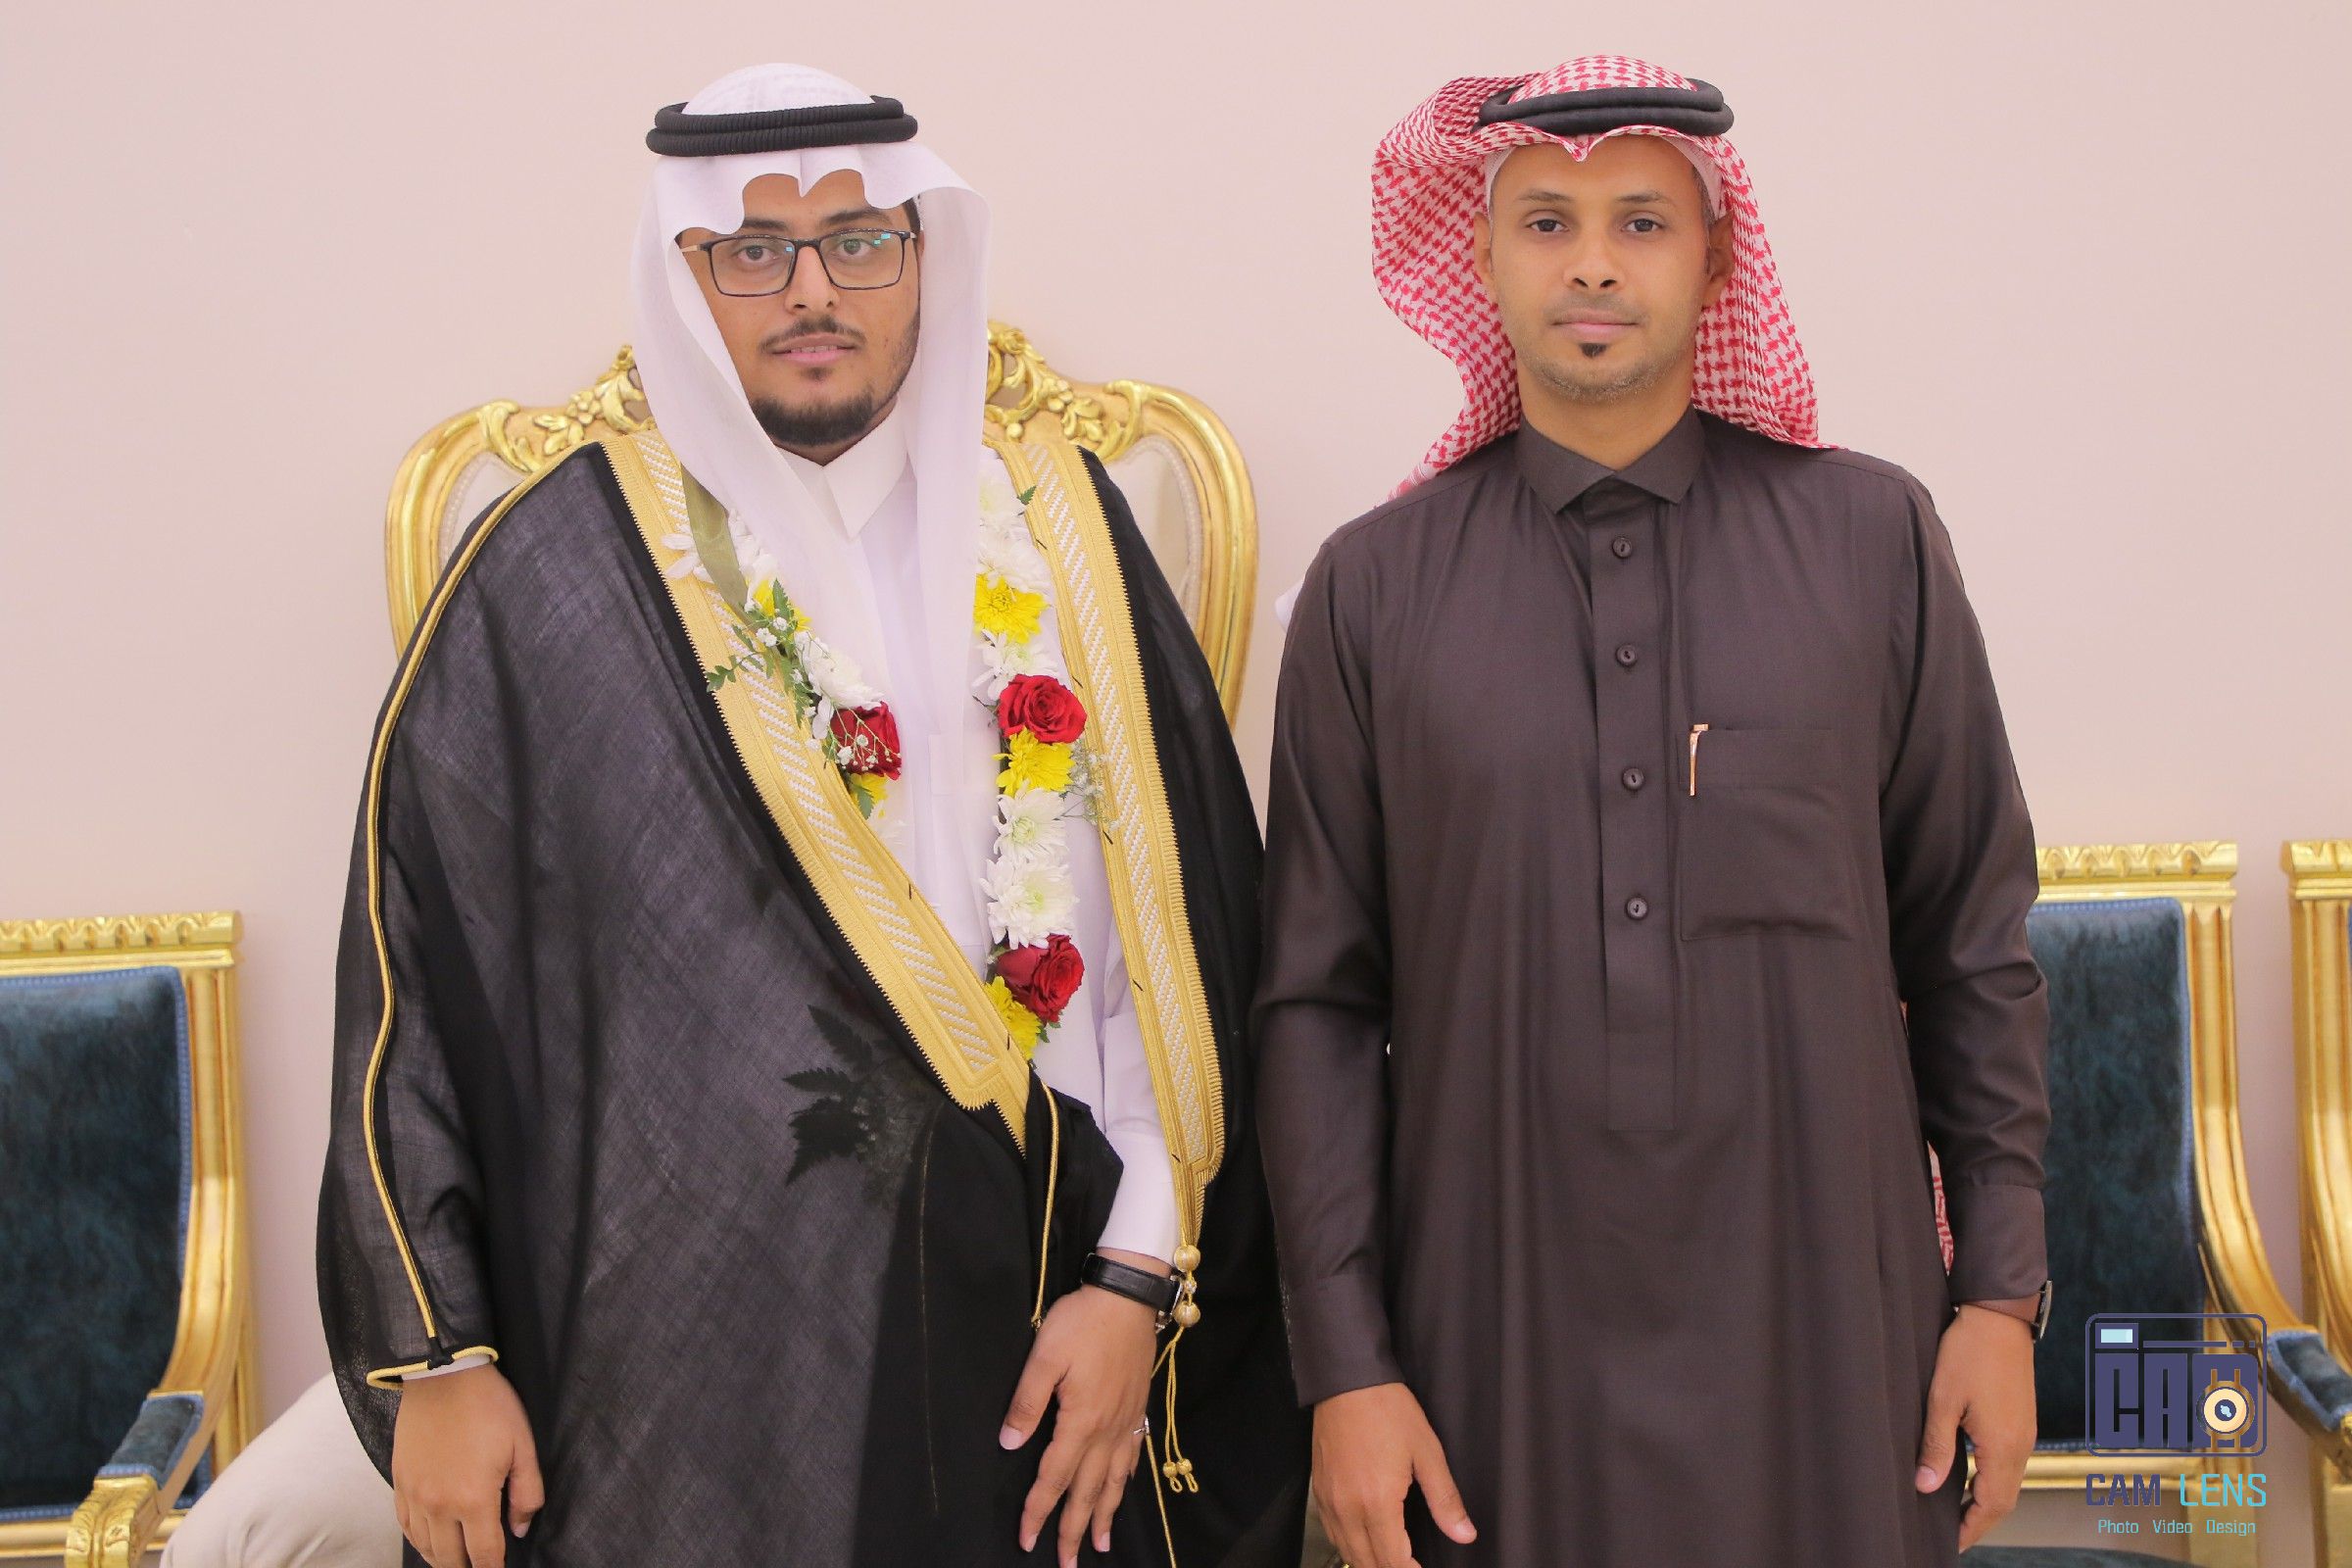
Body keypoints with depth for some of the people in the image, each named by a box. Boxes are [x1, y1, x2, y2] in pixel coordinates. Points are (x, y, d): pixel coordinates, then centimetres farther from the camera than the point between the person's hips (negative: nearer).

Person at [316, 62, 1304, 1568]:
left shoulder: (1058, 535, 4)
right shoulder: (551, 575, -2)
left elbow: (1183, 941, 2)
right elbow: (417, 974, -1)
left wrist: (1142, 1275, -4)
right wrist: (435, 1356, -4)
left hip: (1041, 1350, 2)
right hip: (685, 1372, -2)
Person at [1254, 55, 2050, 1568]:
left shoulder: (1874, 538, 2)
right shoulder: (1374, 588, 1)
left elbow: (1976, 947, 5)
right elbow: (1318, 1004, 1)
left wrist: (2003, 1290, 3)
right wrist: (1346, 1367, -3)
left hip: (1819, 1329, 1)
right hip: (1500, 1332, 0)